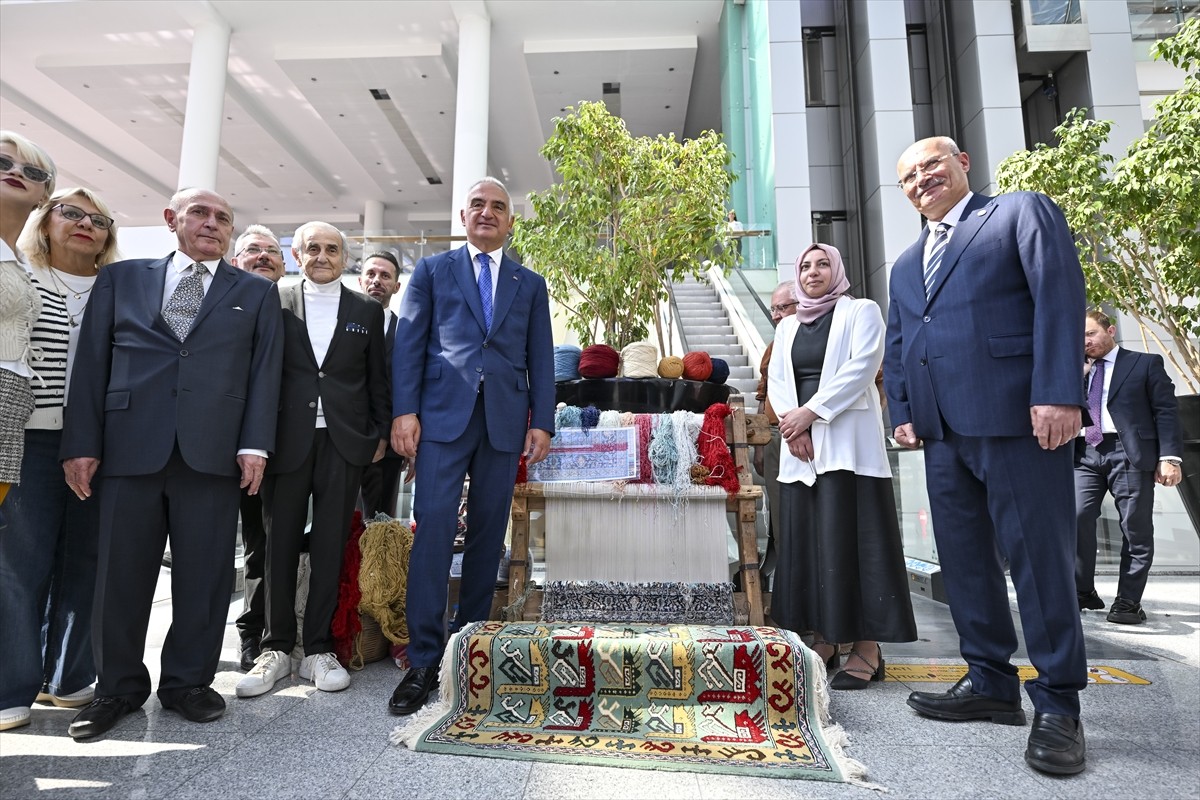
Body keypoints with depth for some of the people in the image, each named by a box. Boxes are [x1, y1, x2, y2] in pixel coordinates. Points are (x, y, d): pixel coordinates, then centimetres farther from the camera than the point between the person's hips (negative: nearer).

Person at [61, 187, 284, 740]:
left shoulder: (256, 293, 13)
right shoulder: (120, 278, 16)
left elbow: (264, 371, 4)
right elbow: (92, 363, 10)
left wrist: (254, 445, -6)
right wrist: (82, 443, 1)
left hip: (213, 452, -1)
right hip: (129, 447, 1)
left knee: (204, 575, 4)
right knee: (120, 572, 7)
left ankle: (188, 682, 20)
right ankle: (118, 688, 24)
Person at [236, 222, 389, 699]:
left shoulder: (367, 311, 10)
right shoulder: (276, 303, 7)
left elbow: (376, 378, 11)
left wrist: (381, 432, 7)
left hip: (344, 441, 0)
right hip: (287, 438, 0)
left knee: (330, 546, 5)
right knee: (280, 543, 6)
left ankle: (318, 649, 16)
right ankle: (277, 647, 19)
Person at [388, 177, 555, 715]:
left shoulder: (530, 284, 17)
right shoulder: (431, 271, 13)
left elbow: (540, 358, 11)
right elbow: (408, 344, 4)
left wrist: (542, 422, 1)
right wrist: (404, 410, -7)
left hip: (505, 420, 2)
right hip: (443, 414, -2)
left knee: (488, 533, 6)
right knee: (433, 529, -9)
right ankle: (424, 660, -2)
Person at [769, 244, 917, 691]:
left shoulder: (861, 312, 6)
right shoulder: (787, 326, 20)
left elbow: (860, 368, -9)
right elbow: (776, 381, 10)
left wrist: (810, 412, -15)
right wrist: (792, 426, -8)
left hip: (847, 445, -5)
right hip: (800, 449, 5)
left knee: (851, 540, -8)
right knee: (804, 541, 2)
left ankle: (866, 649, -3)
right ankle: (824, 641, 10)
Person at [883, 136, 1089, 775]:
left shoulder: (1023, 212, 7)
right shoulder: (906, 264, 25)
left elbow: (1060, 296, -6)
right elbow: (896, 348, 22)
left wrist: (1057, 393, -17)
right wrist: (902, 411, 8)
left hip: (1014, 416, -6)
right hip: (943, 431, 7)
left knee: (1038, 556, -3)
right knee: (964, 559, 8)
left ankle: (1058, 703, 9)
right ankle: (991, 683, 19)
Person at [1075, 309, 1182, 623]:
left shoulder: (1146, 363, 11)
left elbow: (1166, 410, 2)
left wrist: (1170, 457, -8)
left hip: (1128, 453, -2)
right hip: (1085, 454, 3)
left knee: (1136, 529, -1)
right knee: (1076, 519, -12)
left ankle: (1128, 601, 6)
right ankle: (1083, 592, 1)